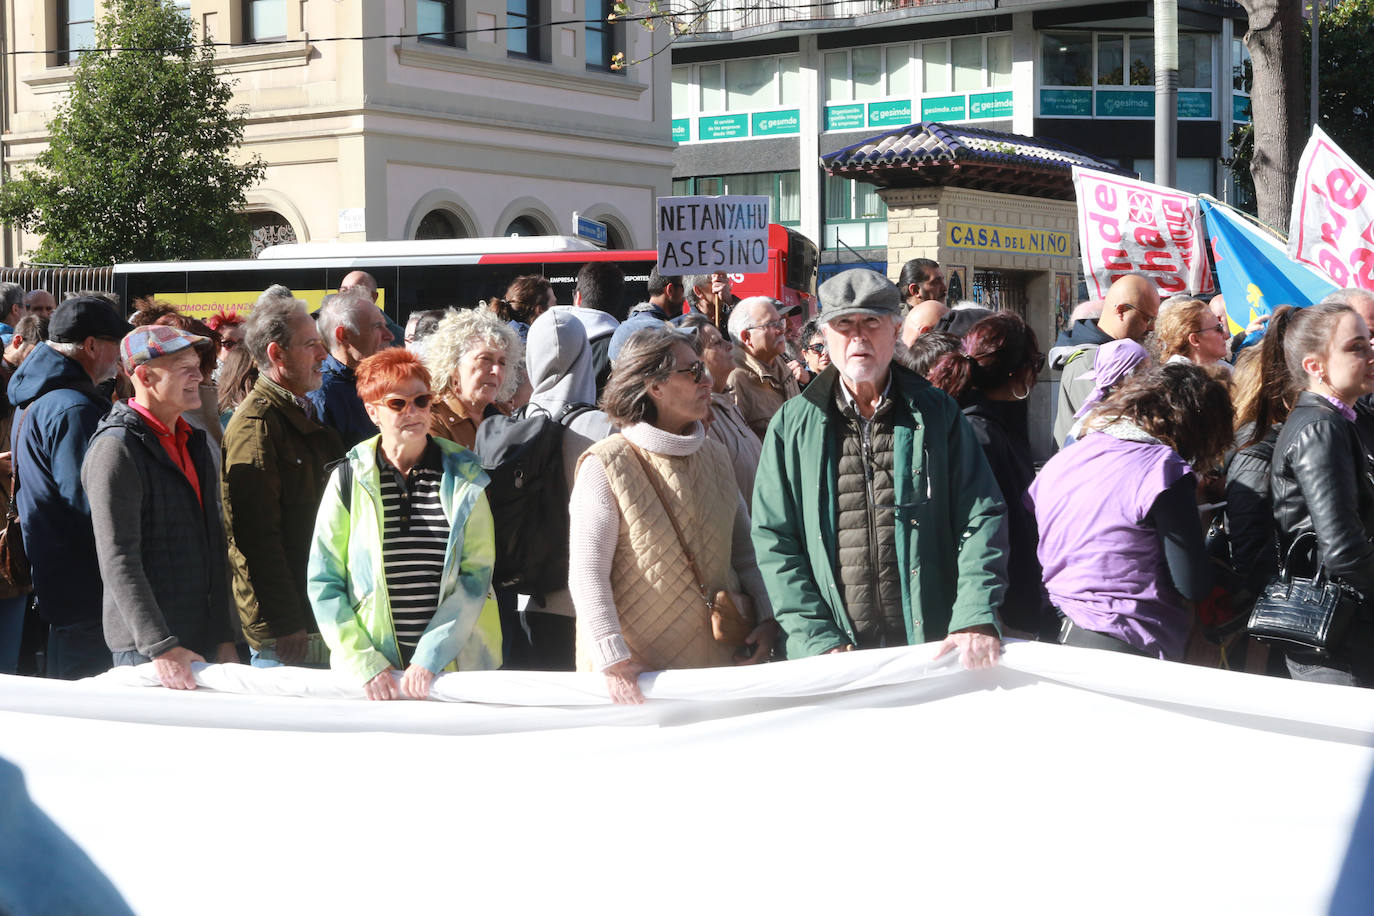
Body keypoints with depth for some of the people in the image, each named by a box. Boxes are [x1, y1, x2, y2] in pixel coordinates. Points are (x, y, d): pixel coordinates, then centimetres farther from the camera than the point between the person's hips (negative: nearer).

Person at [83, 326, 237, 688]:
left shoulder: (192, 441, 15)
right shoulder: (117, 448, -12)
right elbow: (118, 562, -19)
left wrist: (224, 638, 13)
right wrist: (161, 648, -26)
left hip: (203, 643, 8)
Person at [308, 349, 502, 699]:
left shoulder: (463, 475, 2)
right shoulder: (349, 478, 1)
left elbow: (476, 574, -3)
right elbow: (323, 582, 0)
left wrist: (430, 657, -12)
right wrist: (365, 665, -10)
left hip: (454, 666, 0)